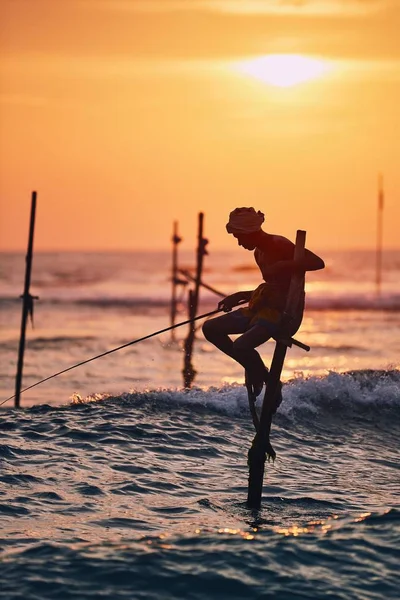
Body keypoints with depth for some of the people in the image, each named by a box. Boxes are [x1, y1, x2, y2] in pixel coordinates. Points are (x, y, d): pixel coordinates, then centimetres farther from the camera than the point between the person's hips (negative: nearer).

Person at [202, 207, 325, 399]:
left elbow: (318, 263, -22)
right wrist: (240, 296, 16)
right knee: (210, 328, 6)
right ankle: (255, 369, 8)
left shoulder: (279, 245, -13)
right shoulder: (259, 253, 14)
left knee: (241, 346, -29)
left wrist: (283, 266, -29)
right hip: (264, 307, 10)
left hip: (284, 311, -10)